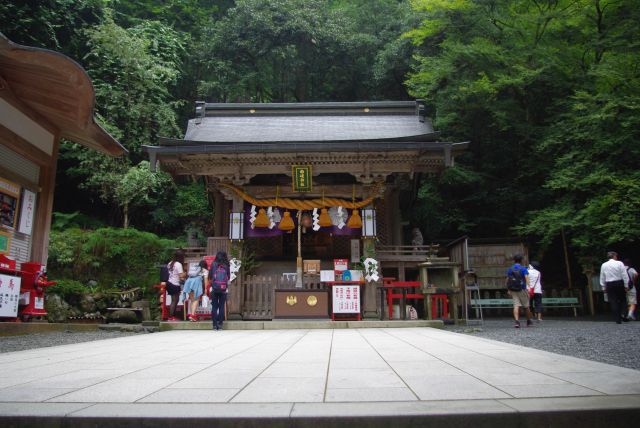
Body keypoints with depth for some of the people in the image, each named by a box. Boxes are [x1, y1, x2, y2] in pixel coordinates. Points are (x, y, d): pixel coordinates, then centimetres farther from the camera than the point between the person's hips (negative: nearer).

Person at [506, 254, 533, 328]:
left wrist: (508, 290, 22)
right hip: (522, 290, -2)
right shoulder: (523, 269, -5)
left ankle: (517, 321, -20)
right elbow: (527, 278, -19)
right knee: (526, 306, 14)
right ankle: (529, 321, 29)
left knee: (516, 306, -4)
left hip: (513, 290, 2)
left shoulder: (510, 269, 7)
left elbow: (507, 281, 12)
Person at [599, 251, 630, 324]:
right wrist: (626, 285, 0)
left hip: (609, 285, 2)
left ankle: (618, 319, 3)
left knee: (613, 302, 4)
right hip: (619, 283, -2)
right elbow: (625, 275, -7)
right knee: (622, 300, 16)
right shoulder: (619, 263, -5)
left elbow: (602, 278, 6)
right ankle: (622, 314, 4)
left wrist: (603, 287, 13)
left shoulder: (604, 265, 3)